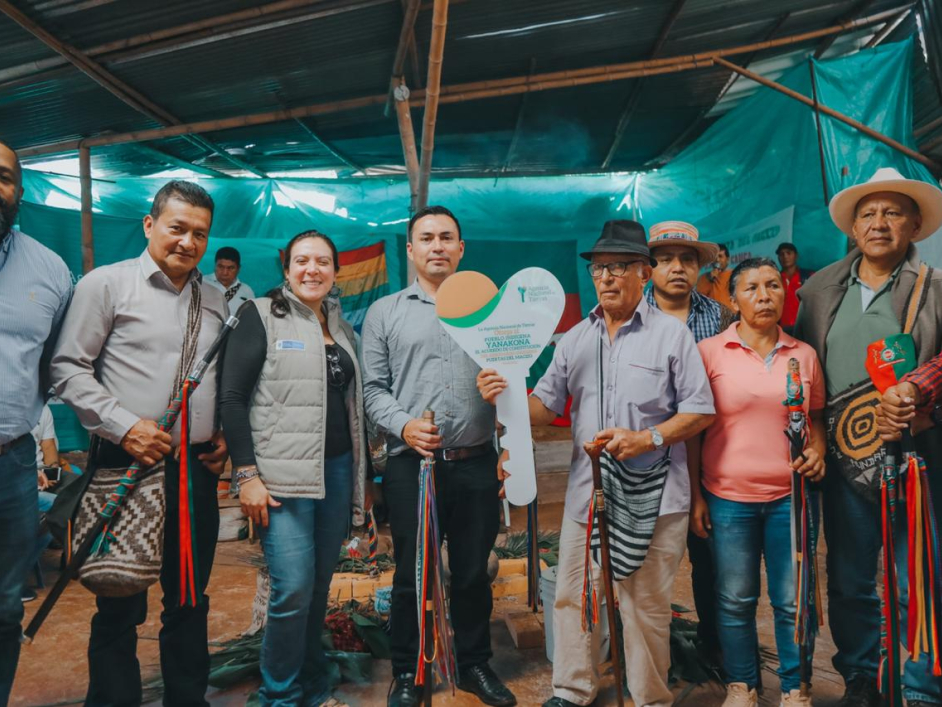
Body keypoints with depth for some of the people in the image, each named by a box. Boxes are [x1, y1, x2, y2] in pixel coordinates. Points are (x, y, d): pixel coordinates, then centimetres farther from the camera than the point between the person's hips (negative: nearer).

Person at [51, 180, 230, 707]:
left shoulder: (216, 302, 12)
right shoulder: (108, 284, -2)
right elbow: (69, 368, -6)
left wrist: (226, 436, 6)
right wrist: (124, 425, -15)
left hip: (198, 468, 5)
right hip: (128, 465, -4)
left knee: (190, 602, 15)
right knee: (120, 606, 8)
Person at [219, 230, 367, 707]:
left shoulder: (342, 327, 15)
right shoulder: (261, 315, -3)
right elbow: (232, 397, -8)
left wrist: (359, 473, 15)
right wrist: (246, 474, -13)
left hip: (337, 470, 6)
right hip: (282, 474, -5)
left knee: (320, 584, 12)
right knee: (294, 588, -7)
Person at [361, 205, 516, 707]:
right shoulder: (384, 313, 7)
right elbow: (373, 387, 3)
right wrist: (403, 425, -12)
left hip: (477, 463, 2)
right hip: (411, 464, -1)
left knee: (473, 571, 12)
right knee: (411, 572, 9)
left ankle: (474, 665, 32)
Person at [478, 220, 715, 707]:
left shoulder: (672, 334, -2)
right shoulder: (575, 339, 10)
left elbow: (701, 411, -4)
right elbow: (545, 407, 7)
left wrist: (648, 438, -18)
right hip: (586, 493, 4)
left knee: (646, 607, 8)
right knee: (572, 597, 13)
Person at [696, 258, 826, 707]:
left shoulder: (803, 354, 6)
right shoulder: (709, 351, -3)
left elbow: (817, 416, 19)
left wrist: (817, 452, -2)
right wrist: (695, 495, -3)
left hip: (790, 495, 2)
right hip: (728, 497, -2)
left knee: (793, 601, 9)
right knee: (735, 600, 9)